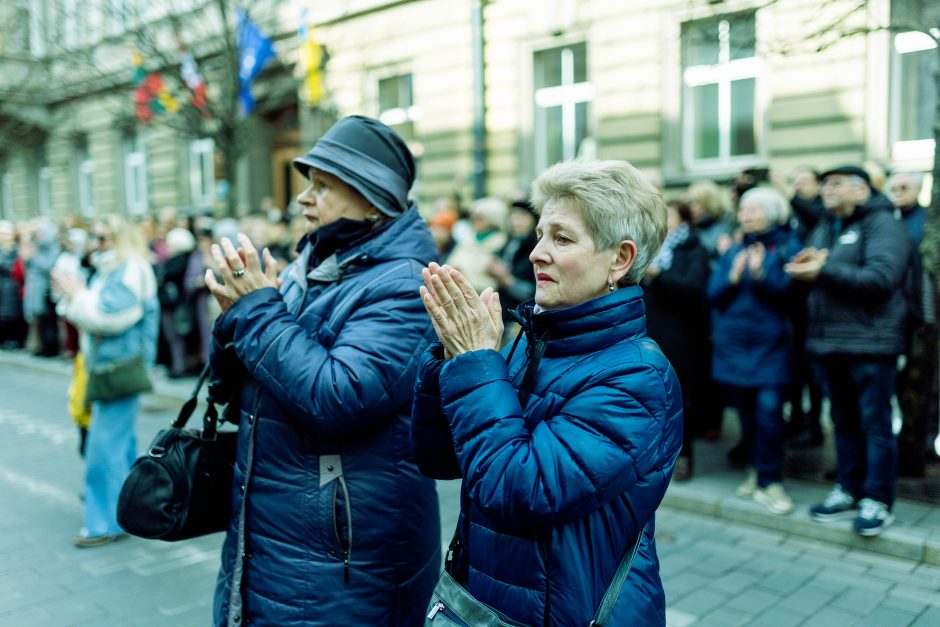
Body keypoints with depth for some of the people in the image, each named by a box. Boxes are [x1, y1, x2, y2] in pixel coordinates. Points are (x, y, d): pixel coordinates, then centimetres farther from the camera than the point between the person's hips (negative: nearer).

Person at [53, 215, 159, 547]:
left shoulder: (132, 271, -13)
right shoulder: (111, 270, 18)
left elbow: (109, 314, -22)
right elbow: (92, 311, 21)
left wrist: (77, 295, -11)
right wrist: (73, 295, 5)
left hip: (121, 366, -10)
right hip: (107, 364, 10)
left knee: (105, 444, -9)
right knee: (120, 438, 19)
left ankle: (108, 521, -2)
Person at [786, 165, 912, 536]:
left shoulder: (882, 225, -7)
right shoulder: (825, 228, 18)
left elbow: (881, 278, -20)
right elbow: (808, 274, 18)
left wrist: (825, 271, -23)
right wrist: (804, 268, -5)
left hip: (869, 342, -7)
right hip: (829, 340, 8)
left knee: (874, 422, -1)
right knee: (844, 421, 14)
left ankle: (877, 501, 7)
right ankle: (848, 492, 24)